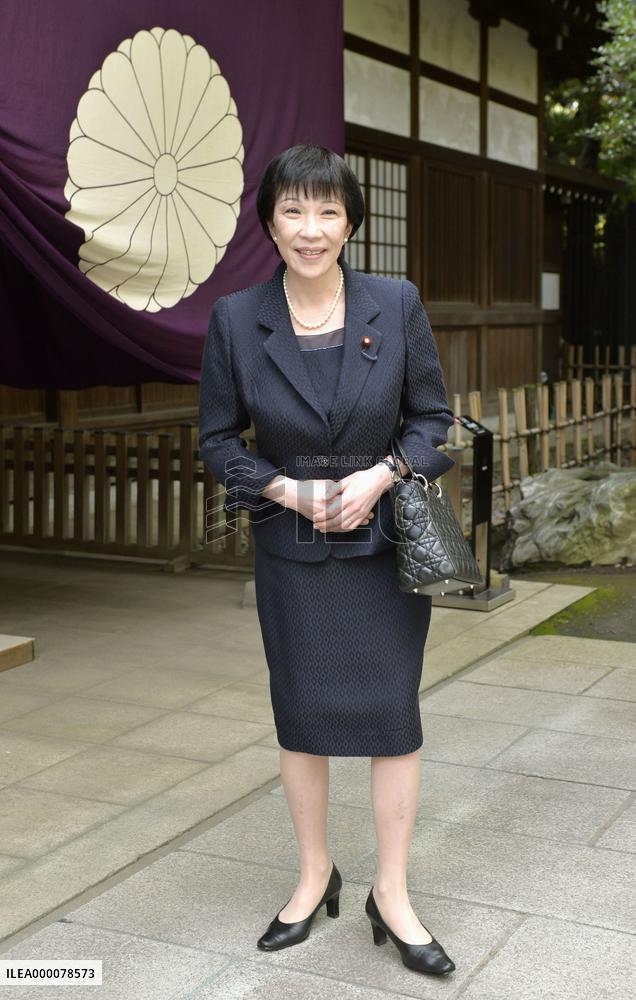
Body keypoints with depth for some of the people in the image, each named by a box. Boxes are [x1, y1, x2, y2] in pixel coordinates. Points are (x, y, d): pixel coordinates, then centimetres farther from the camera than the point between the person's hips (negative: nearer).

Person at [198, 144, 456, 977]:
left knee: (393, 711, 2)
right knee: (301, 713, 10)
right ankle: (315, 877, 31)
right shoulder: (236, 319, -6)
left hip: (386, 538, 0)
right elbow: (217, 439, 2)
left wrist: (379, 477, -16)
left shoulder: (396, 305, -7)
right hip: (292, 548, 1)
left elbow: (433, 417, 0)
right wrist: (285, 489, -14)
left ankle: (392, 897, 18)